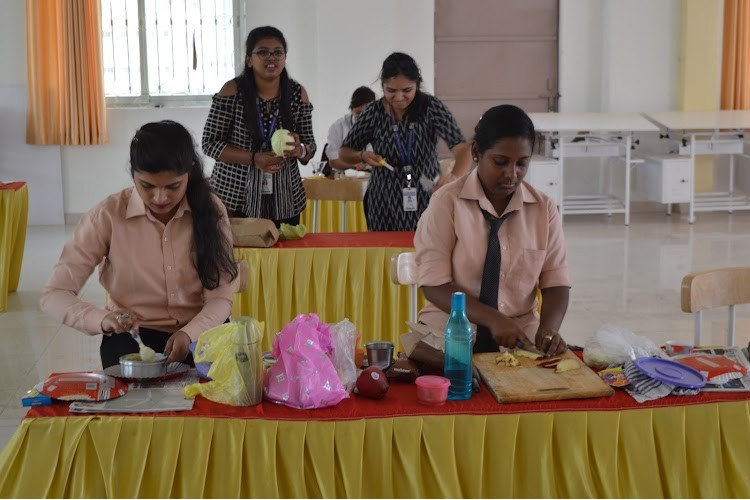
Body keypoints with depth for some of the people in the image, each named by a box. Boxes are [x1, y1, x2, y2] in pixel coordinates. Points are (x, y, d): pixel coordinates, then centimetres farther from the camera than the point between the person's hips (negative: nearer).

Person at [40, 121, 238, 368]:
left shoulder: (210, 209, -7)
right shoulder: (108, 215, -11)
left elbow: (220, 297, -9)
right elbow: (54, 294, -10)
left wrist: (189, 334, -30)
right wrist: (102, 320, -30)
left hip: (200, 331, 1)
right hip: (133, 335, -1)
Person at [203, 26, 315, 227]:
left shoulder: (298, 93, 1)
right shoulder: (232, 91, -7)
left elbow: (309, 145, 7)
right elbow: (210, 143, -7)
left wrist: (300, 150, -17)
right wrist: (254, 159, -19)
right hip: (235, 198, -2)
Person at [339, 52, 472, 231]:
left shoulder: (431, 108, -11)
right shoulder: (374, 112, -6)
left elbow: (462, 149, -22)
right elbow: (344, 152, 6)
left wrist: (454, 177, -43)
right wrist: (363, 156, -16)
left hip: (425, 205, -1)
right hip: (384, 208, 1)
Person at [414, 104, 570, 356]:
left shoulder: (544, 208, 4)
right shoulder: (446, 202, -5)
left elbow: (556, 283, 5)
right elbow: (434, 285, -10)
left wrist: (548, 329, -16)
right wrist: (493, 319, -22)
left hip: (520, 339, 3)